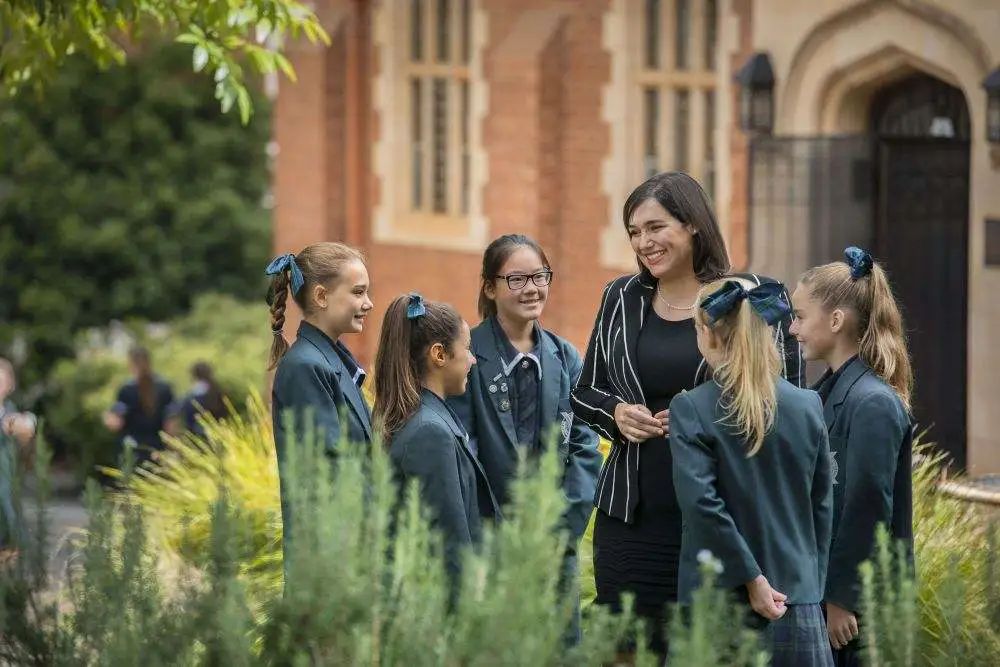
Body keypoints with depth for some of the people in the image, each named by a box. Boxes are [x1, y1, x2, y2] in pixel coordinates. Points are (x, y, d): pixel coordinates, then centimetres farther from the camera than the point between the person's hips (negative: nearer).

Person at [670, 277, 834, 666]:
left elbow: (700, 503, -15)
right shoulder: (808, 407, 4)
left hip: (716, 604, -3)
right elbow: (823, 506, 8)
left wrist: (753, 580, -11)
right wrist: (813, 583, 14)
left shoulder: (691, 409, -7)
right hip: (798, 600, 3)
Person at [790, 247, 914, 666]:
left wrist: (842, 598, -17)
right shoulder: (828, 392, 11)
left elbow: (869, 510, -18)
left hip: (858, 604, -8)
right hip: (819, 588, 8)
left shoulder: (872, 404, -16)